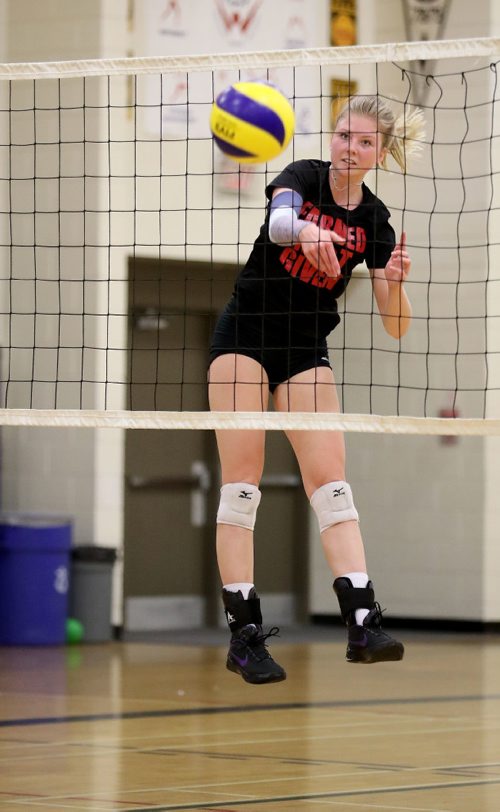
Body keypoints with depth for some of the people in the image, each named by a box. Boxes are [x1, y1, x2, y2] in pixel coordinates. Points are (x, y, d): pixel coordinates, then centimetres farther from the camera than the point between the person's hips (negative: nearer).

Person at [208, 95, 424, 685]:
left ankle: (362, 624, -18)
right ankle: (244, 633, -8)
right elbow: (278, 220, -35)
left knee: (331, 483, -8)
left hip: (307, 354, 3)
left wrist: (395, 282, -23)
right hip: (245, 338, -3)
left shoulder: (374, 221, 0)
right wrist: (305, 229, -58)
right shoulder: (302, 177, -9)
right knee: (241, 484, -8)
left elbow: (395, 328, -2)